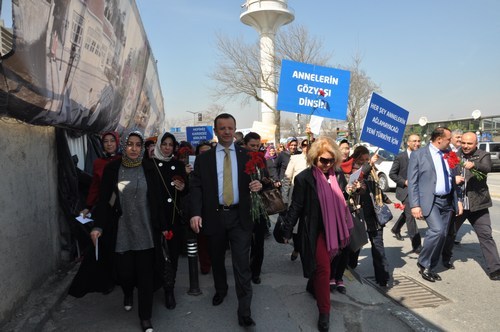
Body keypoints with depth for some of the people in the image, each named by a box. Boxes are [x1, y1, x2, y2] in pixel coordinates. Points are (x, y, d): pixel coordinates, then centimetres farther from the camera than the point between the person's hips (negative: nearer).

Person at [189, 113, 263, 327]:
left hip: (240, 217, -1)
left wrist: (259, 185, -15)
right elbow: (196, 187, -3)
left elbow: (256, 180, 10)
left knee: (242, 264, -2)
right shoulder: (203, 158, 3)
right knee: (217, 259, 19)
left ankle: (244, 312, 7)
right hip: (214, 216, 1)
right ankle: (220, 290, 45)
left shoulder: (247, 155, 4)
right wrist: (195, 213, -16)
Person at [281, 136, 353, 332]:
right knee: (323, 267, -4)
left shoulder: (337, 176, 0)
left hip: (332, 229, 5)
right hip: (315, 230, -5)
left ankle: (313, 286, 47)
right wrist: (287, 231, -9)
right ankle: (324, 311, 10)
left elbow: (341, 203, 9)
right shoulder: (304, 178, -14)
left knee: (323, 264, 19)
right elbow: (296, 207, -11)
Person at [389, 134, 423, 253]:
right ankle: (416, 246, -10)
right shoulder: (400, 157, -8)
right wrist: (404, 182, -15)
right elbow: (392, 174, -5)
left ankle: (396, 229, 47)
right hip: (404, 190, -5)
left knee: (407, 213, 22)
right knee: (411, 215, -11)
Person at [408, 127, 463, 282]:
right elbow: (412, 182, -8)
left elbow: (453, 179, 18)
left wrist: (458, 199, 12)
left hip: (447, 201, 6)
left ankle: (429, 268, 23)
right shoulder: (418, 155, -6)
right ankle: (423, 263, 0)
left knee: (442, 236, 8)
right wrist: (415, 205, -14)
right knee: (437, 231, -22)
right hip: (429, 201, -6)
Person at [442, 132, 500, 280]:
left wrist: (474, 165, -41)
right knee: (450, 233, 15)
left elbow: (487, 168, -20)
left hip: (478, 204, -2)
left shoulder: (483, 155, 0)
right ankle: (446, 258, 37)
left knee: (486, 236, -2)